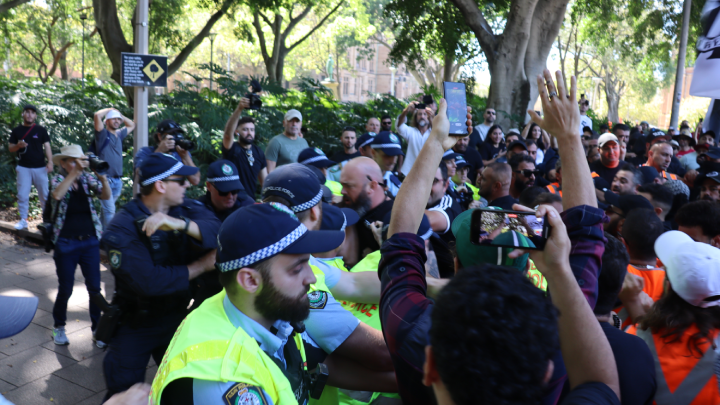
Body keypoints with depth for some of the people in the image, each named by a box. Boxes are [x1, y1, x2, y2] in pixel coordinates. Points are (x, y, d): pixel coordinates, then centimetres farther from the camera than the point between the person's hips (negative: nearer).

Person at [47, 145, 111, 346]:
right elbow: (56, 195, -28)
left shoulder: (88, 178, 1)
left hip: (90, 241, 2)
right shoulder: (58, 179, -5)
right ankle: (59, 326, 32)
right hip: (66, 244, -2)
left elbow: (106, 196, -12)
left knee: (95, 287, 4)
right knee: (65, 289, 8)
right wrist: (75, 172, -32)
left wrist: (102, 177, -28)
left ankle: (97, 328, 19)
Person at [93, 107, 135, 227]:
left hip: (118, 180, 6)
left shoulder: (119, 134, 15)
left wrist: (121, 115, 19)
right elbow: (97, 115, -17)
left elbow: (131, 125, 32)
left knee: (107, 209, 14)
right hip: (106, 179, -6)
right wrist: (110, 109, 0)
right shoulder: (103, 134, -2)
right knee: (110, 210, -10)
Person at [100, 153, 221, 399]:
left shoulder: (186, 209, -8)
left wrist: (179, 223, -40)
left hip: (177, 318, 5)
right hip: (135, 326, -4)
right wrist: (201, 266, -25)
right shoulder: (122, 228, -23)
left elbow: (216, 233, -25)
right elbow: (147, 281, -33)